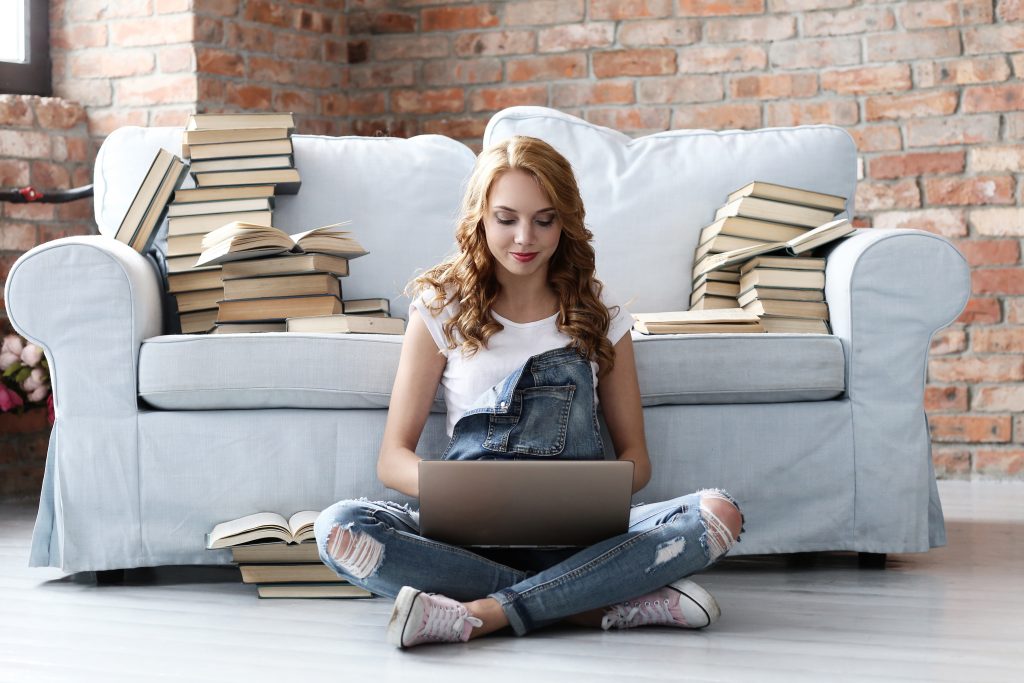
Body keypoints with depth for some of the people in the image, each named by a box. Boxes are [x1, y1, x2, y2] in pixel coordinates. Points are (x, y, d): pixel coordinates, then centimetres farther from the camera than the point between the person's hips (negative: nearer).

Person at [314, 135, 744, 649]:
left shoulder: (598, 312, 11)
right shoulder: (441, 308, 7)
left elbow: (634, 456, 11)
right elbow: (393, 458, 2)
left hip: (579, 538, 1)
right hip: (470, 536, -1)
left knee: (719, 513, -26)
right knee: (339, 529, -31)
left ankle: (482, 614, -31)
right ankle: (605, 603, -29)